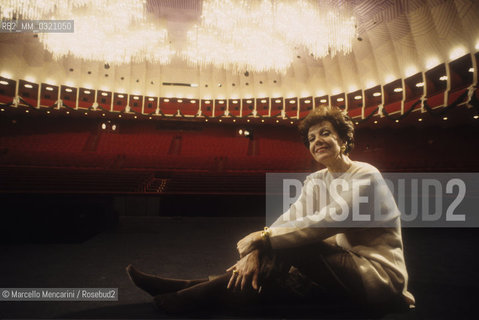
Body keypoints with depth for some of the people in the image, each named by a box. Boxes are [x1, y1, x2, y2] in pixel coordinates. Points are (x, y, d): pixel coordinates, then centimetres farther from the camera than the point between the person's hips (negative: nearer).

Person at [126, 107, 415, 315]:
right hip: (342, 274, 7)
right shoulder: (316, 181, 6)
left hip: (379, 275, -6)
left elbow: (327, 222, -26)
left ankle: (189, 294, -20)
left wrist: (264, 237, -26)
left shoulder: (365, 177, -15)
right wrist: (254, 251, -23)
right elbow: (289, 220, -7)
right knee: (269, 280, -16)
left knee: (286, 246, -26)